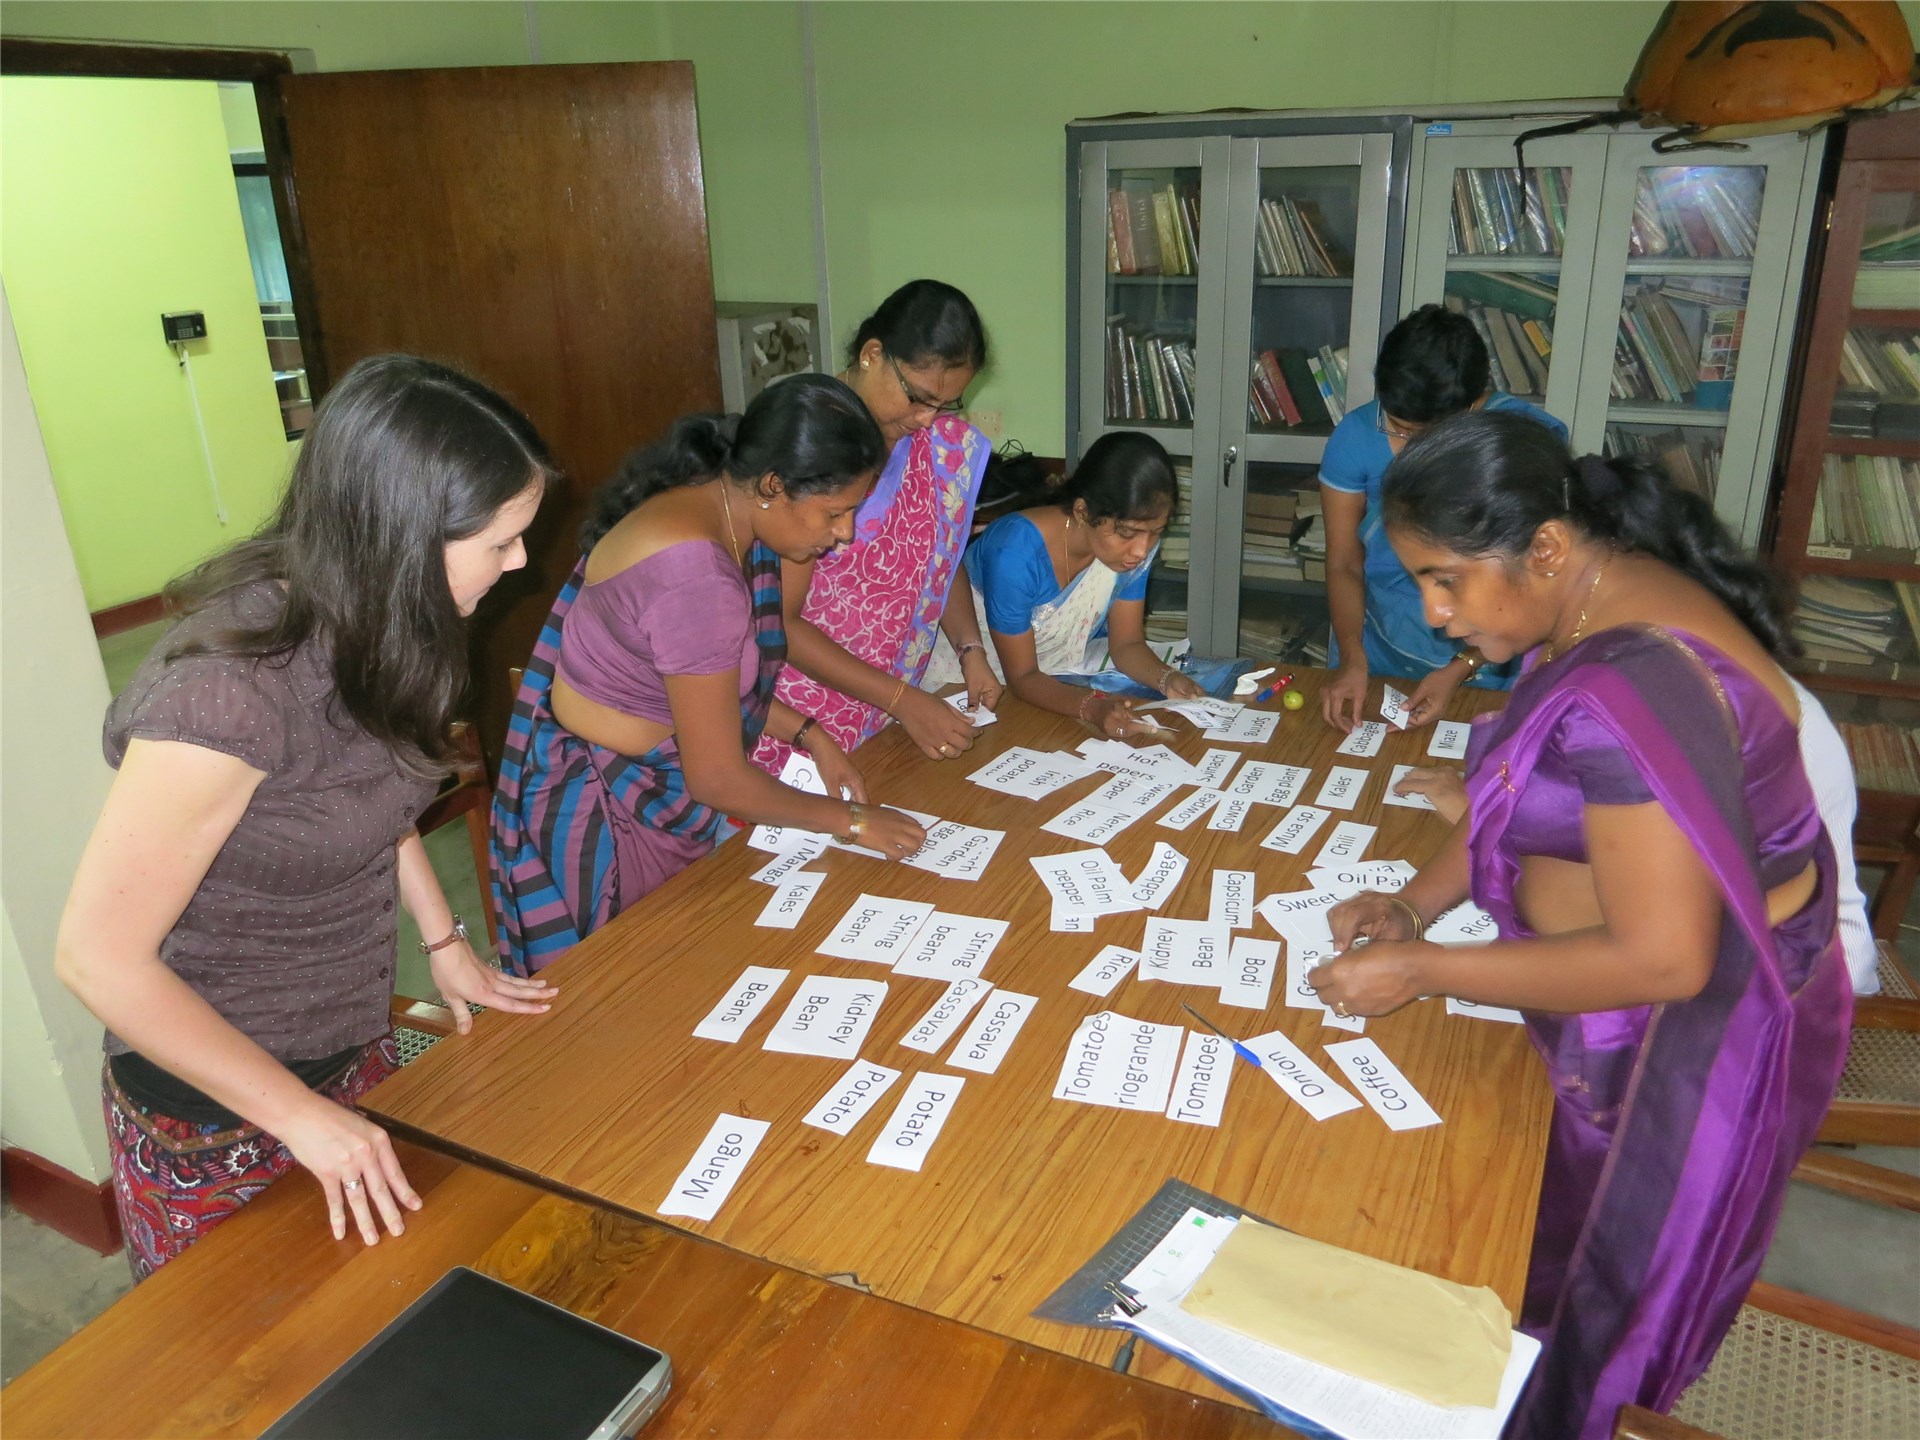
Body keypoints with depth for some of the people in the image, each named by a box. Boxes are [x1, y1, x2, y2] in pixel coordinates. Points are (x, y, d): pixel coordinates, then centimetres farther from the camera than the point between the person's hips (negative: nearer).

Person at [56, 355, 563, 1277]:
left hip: (353, 1059, 6)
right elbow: (99, 956, -25)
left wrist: (445, 942, 7)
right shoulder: (230, 690, -32)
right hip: (212, 1116, -6)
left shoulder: (366, 630, -9)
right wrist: (302, 1115, -19)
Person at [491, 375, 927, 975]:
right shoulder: (695, 574, -31)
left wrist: (809, 736, 1)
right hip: (611, 817, -9)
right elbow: (717, 779, -24)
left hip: (669, 788, 9)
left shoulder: (725, 510, -4)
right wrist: (850, 820, -12)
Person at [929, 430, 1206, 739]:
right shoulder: (1017, 552, -34)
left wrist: (1167, 679, -28)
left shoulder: (1137, 545, -18)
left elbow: (1127, 644, -6)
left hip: (1062, 664, 4)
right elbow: (1022, 677, -25)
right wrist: (1092, 707, -43)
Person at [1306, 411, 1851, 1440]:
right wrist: (1415, 903, -4)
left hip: (1687, 1037, -9)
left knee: (1586, 1295, 14)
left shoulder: (1636, 690, -33)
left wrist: (1418, 970, -25)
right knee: (1537, 1241, 24)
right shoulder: (1590, 607, -3)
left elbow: (1662, 959, -31)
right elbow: (1521, 795, 9)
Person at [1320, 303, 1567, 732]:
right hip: (1377, 658, 1)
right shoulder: (1356, 435, -14)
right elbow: (1344, 565, -6)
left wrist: (1462, 669, -20)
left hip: (1485, 670, -1)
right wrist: (1351, 660, -19)